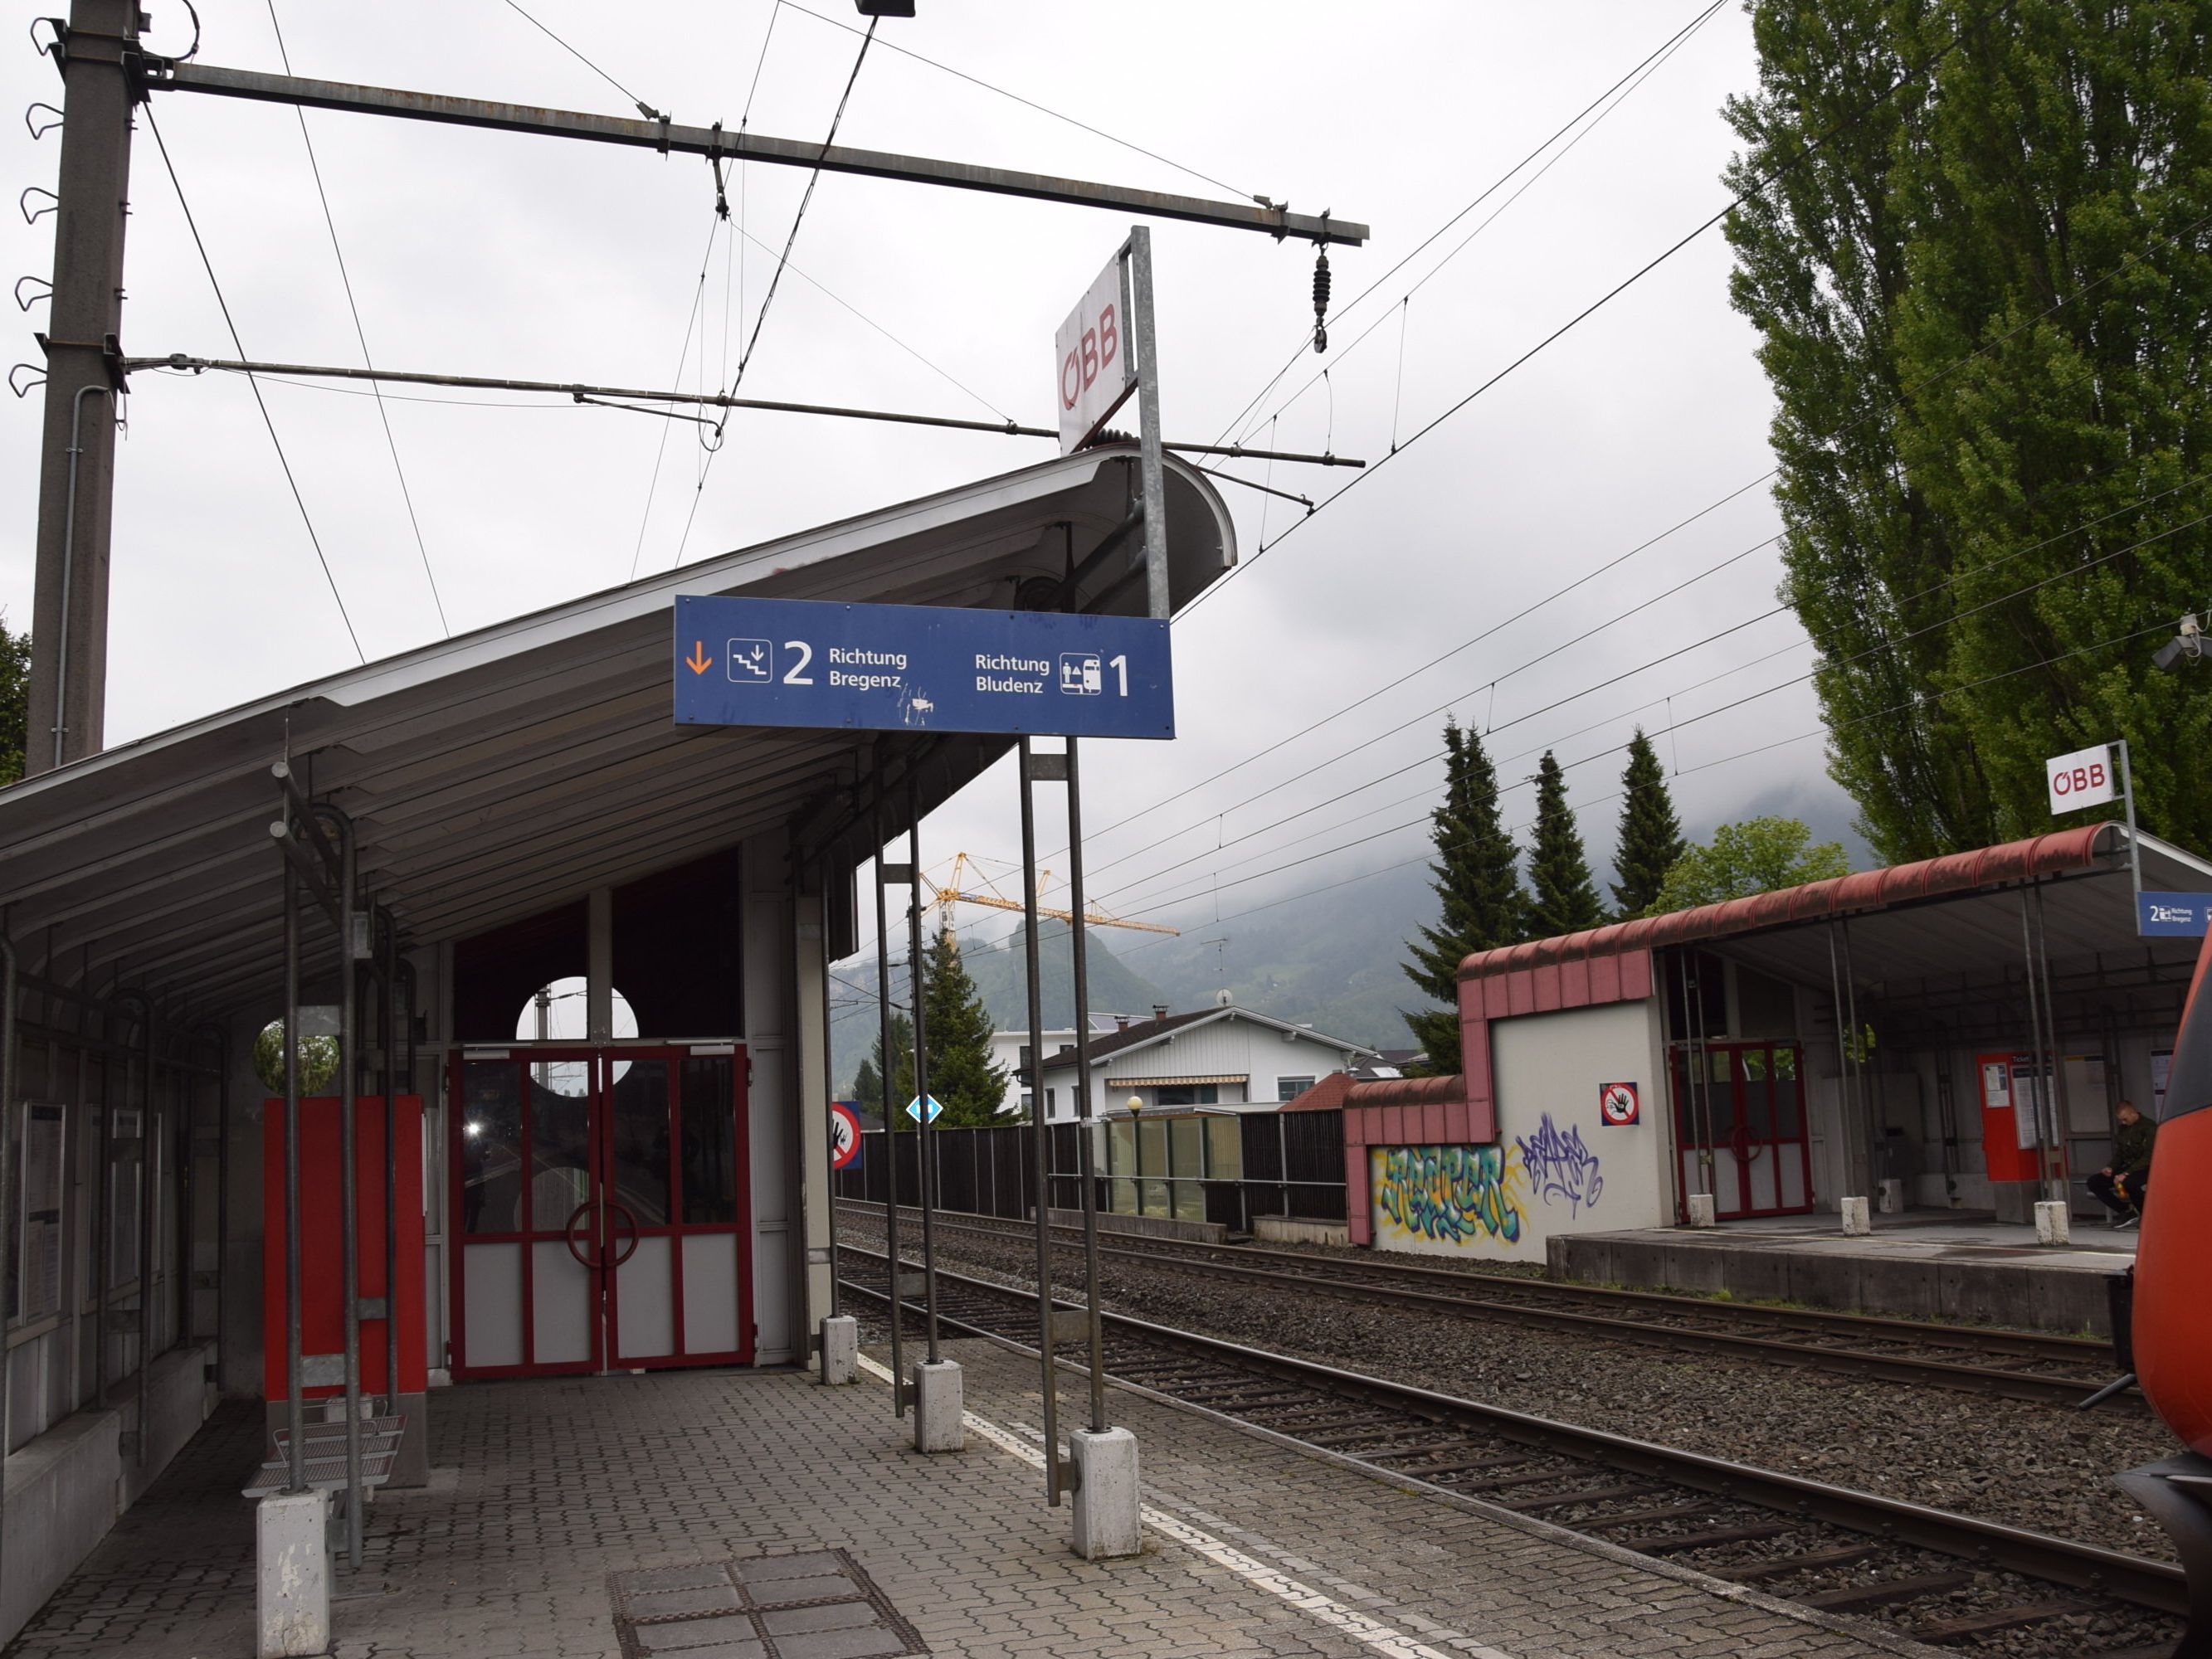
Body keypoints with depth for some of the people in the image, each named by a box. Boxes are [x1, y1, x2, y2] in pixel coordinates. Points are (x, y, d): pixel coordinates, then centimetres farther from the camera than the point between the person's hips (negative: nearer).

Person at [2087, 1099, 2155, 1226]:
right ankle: (2126, 1211, 0)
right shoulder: (2122, 1130, 11)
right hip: (2127, 1167, 7)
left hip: (2145, 1168, -7)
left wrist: (2126, 1174, -26)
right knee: (2094, 1182, -9)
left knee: (2129, 1182, -39)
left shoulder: (2149, 1127, -10)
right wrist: (2110, 1167, -5)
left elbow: (2148, 1157, -18)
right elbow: (2119, 1155, 17)